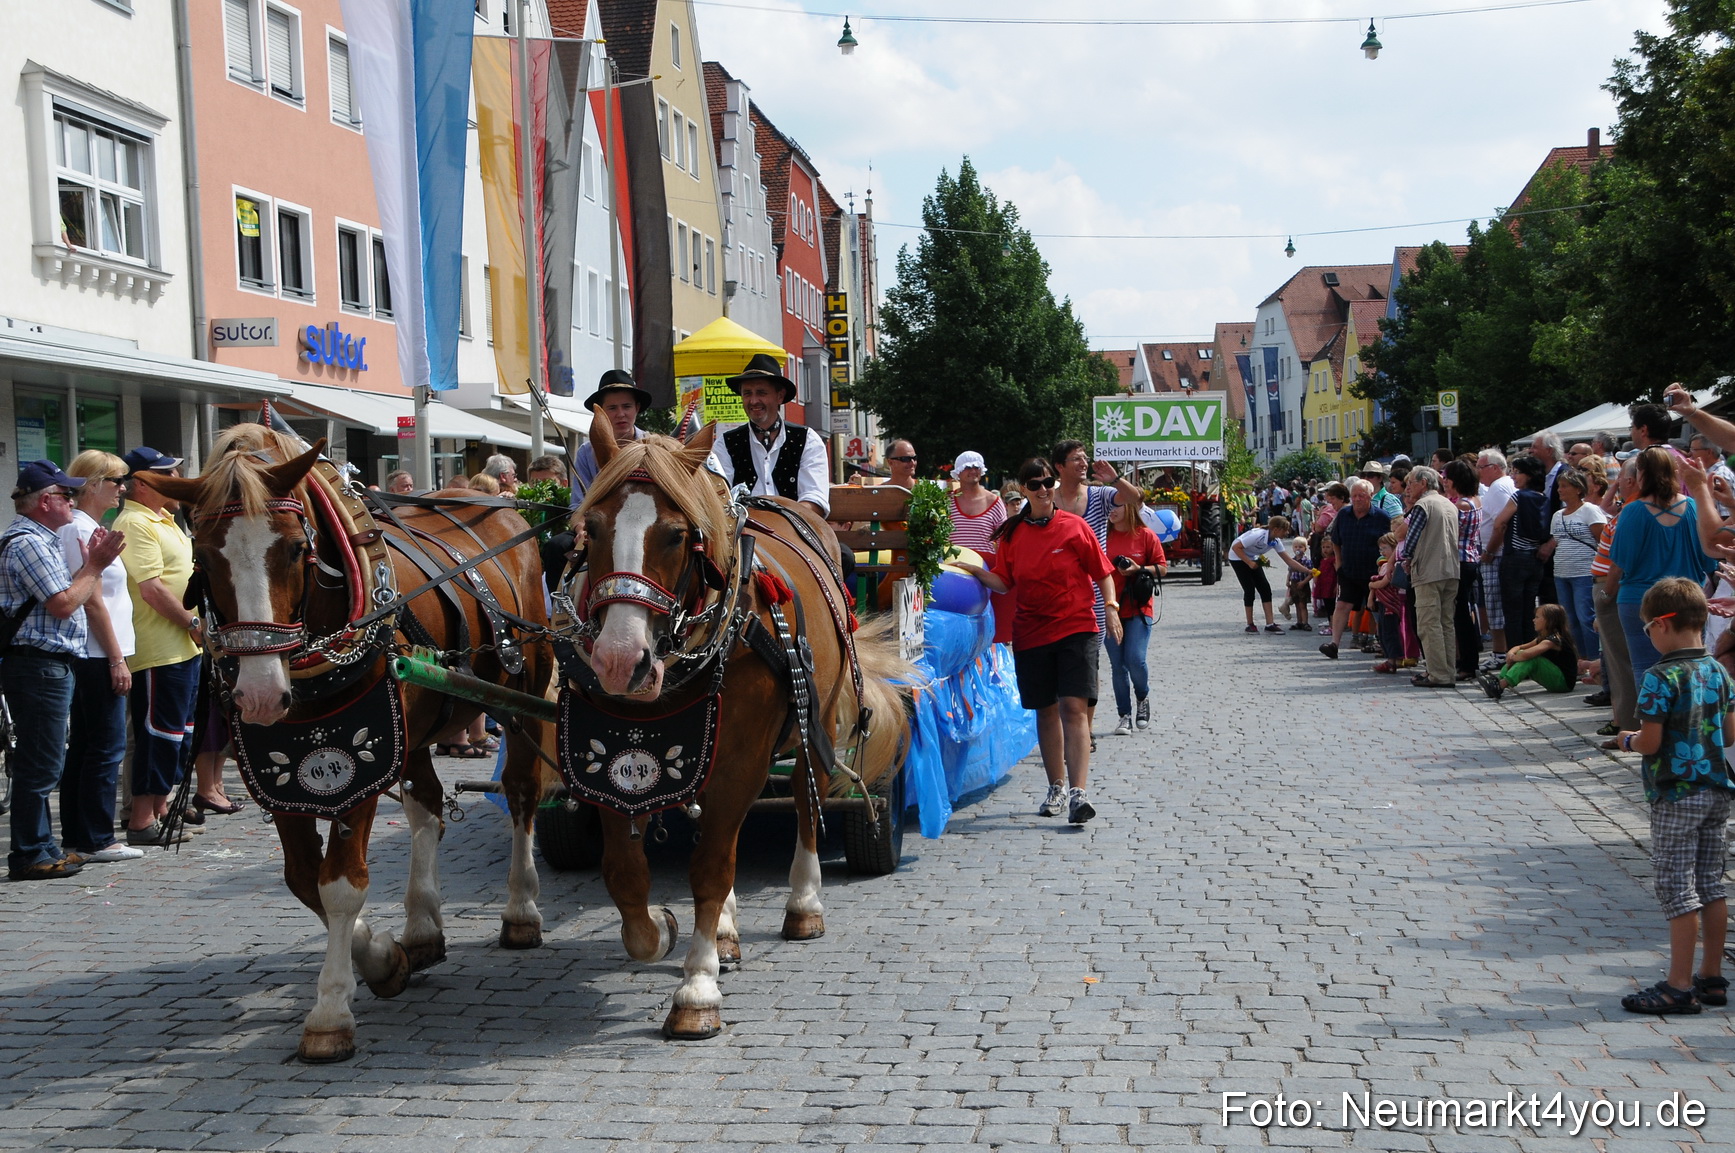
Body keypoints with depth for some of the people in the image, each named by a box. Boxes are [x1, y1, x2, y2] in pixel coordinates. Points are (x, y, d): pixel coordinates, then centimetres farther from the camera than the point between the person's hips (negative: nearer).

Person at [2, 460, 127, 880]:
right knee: (40, 764, -5)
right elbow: (64, 604, -18)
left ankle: (41, 847, 22)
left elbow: (66, 593, 18)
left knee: (41, 763, 15)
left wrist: (92, 562, 10)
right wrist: (95, 565, -9)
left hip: (49, 665, 11)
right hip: (38, 665, -11)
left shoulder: (41, 540, 19)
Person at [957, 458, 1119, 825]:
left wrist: (1111, 607, -10)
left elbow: (1102, 572, 3)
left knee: (1074, 707, -14)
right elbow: (1004, 582, 9)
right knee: (1046, 711, 11)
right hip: (1031, 633, 3)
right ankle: (1057, 787, 26)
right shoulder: (1013, 534, 6)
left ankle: (1078, 792, -20)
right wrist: (977, 572, -8)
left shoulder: (1074, 527, -1)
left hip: (1075, 629, -3)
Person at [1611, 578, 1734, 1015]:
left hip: (1675, 796, -7)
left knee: (1678, 890, -3)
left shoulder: (1661, 678, -17)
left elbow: (1651, 741, -17)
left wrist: (1629, 740, 3)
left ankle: (1680, 987, 1)